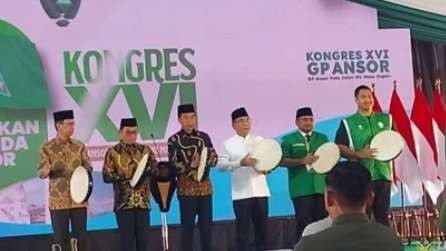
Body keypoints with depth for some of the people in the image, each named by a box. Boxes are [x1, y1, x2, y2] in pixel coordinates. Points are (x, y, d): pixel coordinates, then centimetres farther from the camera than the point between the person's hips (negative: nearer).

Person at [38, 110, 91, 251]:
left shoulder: (79, 146, 7)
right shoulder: (47, 148, -2)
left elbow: (88, 167, 10)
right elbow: (40, 173, -4)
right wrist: (46, 171, -27)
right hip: (58, 201, -3)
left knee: (81, 238, 3)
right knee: (61, 239, 0)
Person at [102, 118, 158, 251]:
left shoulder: (144, 150, 11)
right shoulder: (113, 152, 1)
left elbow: (156, 169, 5)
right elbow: (106, 176, -6)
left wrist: (146, 172, -16)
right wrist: (125, 178, -20)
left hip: (143, 202, 3)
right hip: (123, 203, -3)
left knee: (143, 239, 6)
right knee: (127, 240, -1)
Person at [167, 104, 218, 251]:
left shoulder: (204, 137, 10)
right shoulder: (174, 140, -1)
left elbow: (214, 159, 7)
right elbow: (173, 165, -7)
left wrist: (205, 162, -14)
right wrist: (190, 166, -22)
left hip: (205, 186, 4)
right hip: (186, 188, -4)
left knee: (207, 224, 6)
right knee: (187, 225, 0)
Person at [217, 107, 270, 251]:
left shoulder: (259, 140, 12)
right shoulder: (228, 144, 3)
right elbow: (220, 164, -10)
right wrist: (241, 163, -23)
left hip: (260, 191, 3)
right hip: (241, 194, -3)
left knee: (262, 229, 7)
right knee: (242, 230, 0)